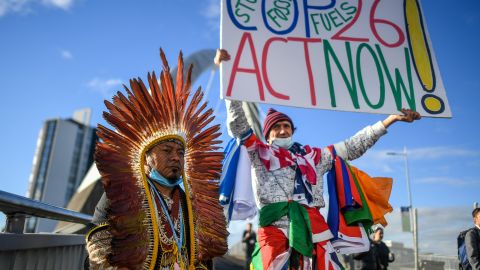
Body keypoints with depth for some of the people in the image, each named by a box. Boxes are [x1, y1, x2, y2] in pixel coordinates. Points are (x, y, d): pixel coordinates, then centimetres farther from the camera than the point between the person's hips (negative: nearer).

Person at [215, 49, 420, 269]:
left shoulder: (313, 156, 26)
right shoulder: (259, 152, 18)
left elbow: (353, 147, 28)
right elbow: (238, 125, 9)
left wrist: (389, 119, 26)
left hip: (312, 226, 3)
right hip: (275, 228, -3)